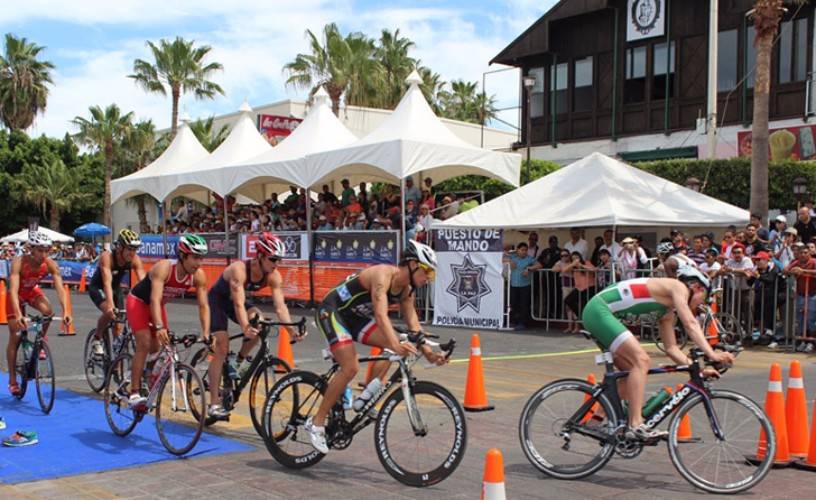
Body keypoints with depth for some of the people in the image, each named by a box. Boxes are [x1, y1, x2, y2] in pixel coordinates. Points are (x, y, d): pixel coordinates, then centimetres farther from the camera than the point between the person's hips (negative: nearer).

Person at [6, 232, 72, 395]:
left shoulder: (50, 264, -27)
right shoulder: (19, 263, -36)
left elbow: (60, 288, -32)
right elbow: (13, 290, -44)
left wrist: (65, 311, -48)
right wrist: (18, 315, -58)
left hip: (33, 291, 2)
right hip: (17, 295, -2)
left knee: (48, 311, -30)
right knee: (15, 336, -3)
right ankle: (12, 380, 8)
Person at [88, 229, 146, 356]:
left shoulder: (135, 260, -22)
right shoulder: (107, 257, -33)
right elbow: (107, 283, -43)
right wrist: (111, 305, -55)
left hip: (116, 288, 5)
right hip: (97, 288, -5)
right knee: (109, 312, -28)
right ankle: (96, 339, -4)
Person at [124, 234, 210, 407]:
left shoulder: (198, 276, -20)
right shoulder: (163, 268, -35)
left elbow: (204, 305, -21)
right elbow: (155, 300, -43)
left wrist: (206, 333, -33)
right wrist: (159, 327, -55)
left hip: (158, 305, 6)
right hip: (139, 301, -6)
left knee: (157, 349, 6)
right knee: (144, 344, -19)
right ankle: (134, 394, -16)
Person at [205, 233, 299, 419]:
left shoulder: (274, 276, -20)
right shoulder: (239, 269, -35)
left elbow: (280, 305, -25)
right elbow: (238, 304, -44)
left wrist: (291, 330, -40)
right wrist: (245, 327, -60)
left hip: (236, 299, 5)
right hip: (217, 300, -5)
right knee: (222, 348, -15)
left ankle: (241, 358, 0)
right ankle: (214, 404, -11)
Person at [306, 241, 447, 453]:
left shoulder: (406, 290, 1)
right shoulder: (383, 275, -27)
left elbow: (413, 323, -1)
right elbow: (381, 315, -39)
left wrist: (428, 352, -13)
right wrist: (396, 345, -51)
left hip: (354, 316, 9)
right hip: (331, 311, -9)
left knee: (392, 344, -8)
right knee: (351, 367, -20)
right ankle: (316, 423, -10)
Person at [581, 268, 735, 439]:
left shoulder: (668, 312, 22)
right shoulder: (678, 287, -3)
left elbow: (671, 348, 19)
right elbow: (690, 324, -17)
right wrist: (711, 354, -24)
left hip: (596, 313, 10)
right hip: (599, 309, -10)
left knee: (632, 370, 13)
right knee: (641, 360, -17)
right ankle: (635, 426, -21)